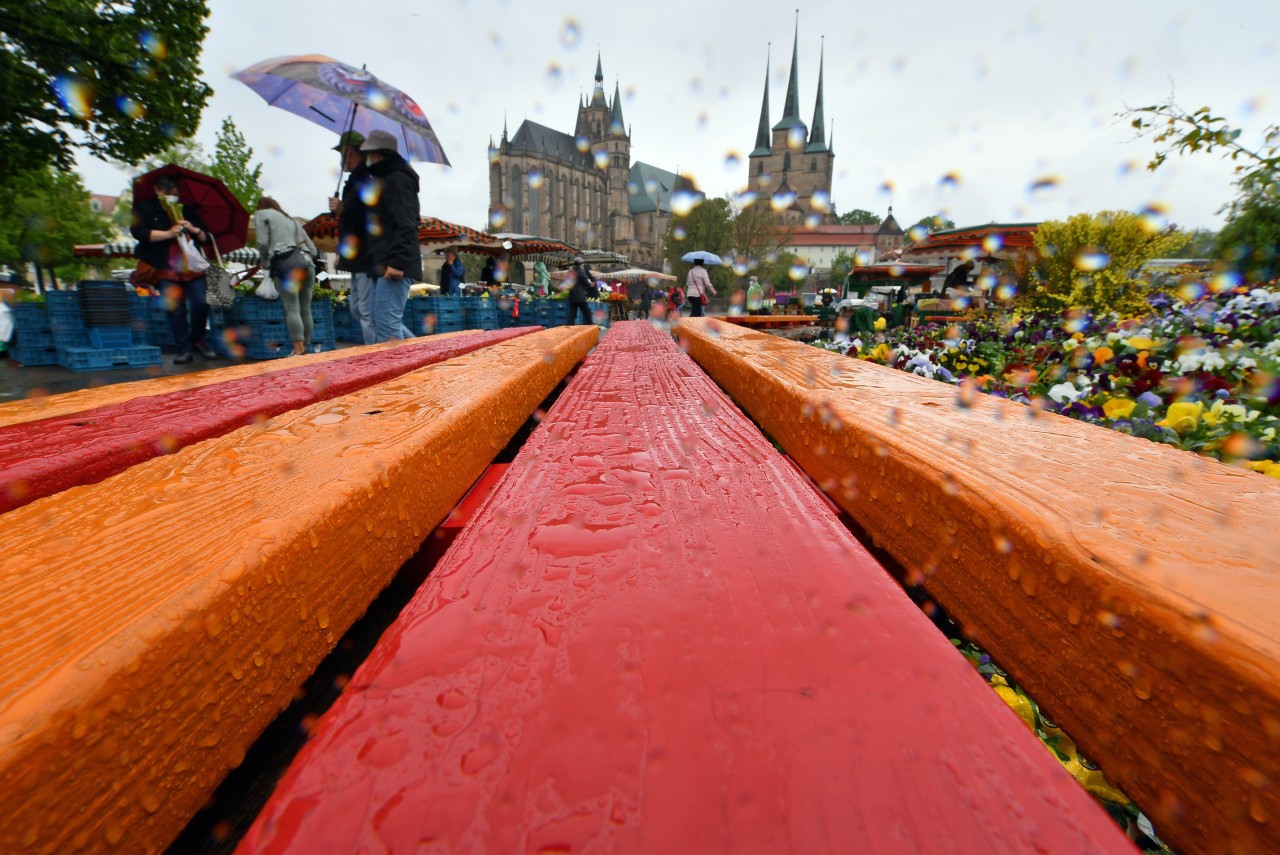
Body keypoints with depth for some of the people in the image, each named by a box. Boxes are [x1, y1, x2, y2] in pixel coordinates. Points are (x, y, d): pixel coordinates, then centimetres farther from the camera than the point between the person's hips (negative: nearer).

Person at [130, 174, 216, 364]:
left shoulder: (187, 210, 18)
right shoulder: (145, 208, 11)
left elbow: (206, 238, 15)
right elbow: (138, 232, -5)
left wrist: (193, 229, -6)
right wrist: (168, 234, -15)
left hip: (191, 266, 2)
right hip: (165, 269, -2)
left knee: (201, 304, -12)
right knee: (175, 308, -7)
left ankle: (197, 339, 10)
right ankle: (184, 348, -2)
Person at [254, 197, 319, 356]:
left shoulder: (261, 214, 16)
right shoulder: (292, 220, 33)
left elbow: (263, 243, 1)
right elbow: (313, 250, 23)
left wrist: (265, 263, 16)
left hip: (286, 263, -5)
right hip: (307, 262, 6)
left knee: (292, 309, -12)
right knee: (305, 309, 4)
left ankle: (299, 351, -20)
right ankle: (305, 349, 3)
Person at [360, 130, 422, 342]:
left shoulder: (398, 179, -6)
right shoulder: (382, 179, 25)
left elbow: (406, 226, -18)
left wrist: (397, 261, -25)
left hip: (394, 266, -11)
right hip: (382, 265, 11)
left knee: (386, 324, -14)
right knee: (380, 321, 12)